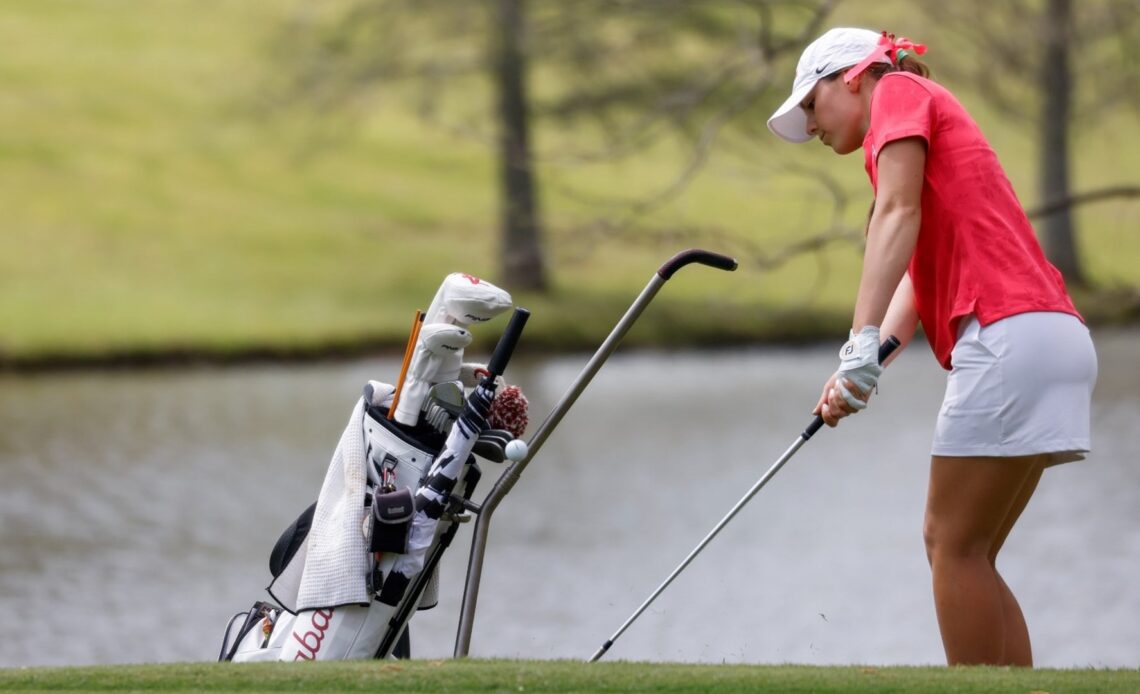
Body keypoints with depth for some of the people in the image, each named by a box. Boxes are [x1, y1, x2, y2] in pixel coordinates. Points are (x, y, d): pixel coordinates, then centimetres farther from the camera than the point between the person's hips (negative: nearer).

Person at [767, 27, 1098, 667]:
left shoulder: (900, 93, 6)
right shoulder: (936, 126, 31)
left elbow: (899, 213, -11)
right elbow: (916, 277, 16)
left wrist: (862, 345, -20)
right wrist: (866, 368, 0)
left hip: (1011, 332, -9)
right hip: (1054, 334, 9)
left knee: (954, 543, -6)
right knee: (967, 552, 10)